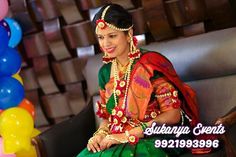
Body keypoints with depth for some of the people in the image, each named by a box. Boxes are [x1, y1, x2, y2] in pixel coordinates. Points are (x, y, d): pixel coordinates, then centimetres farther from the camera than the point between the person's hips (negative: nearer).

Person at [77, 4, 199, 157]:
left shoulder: (151, 64, -9)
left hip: (155, 140, -5)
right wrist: (101, 133, -6)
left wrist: (127, 135, -18)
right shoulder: (105, 72, 10)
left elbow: (173, 114, -14)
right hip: (117, 141, 5)